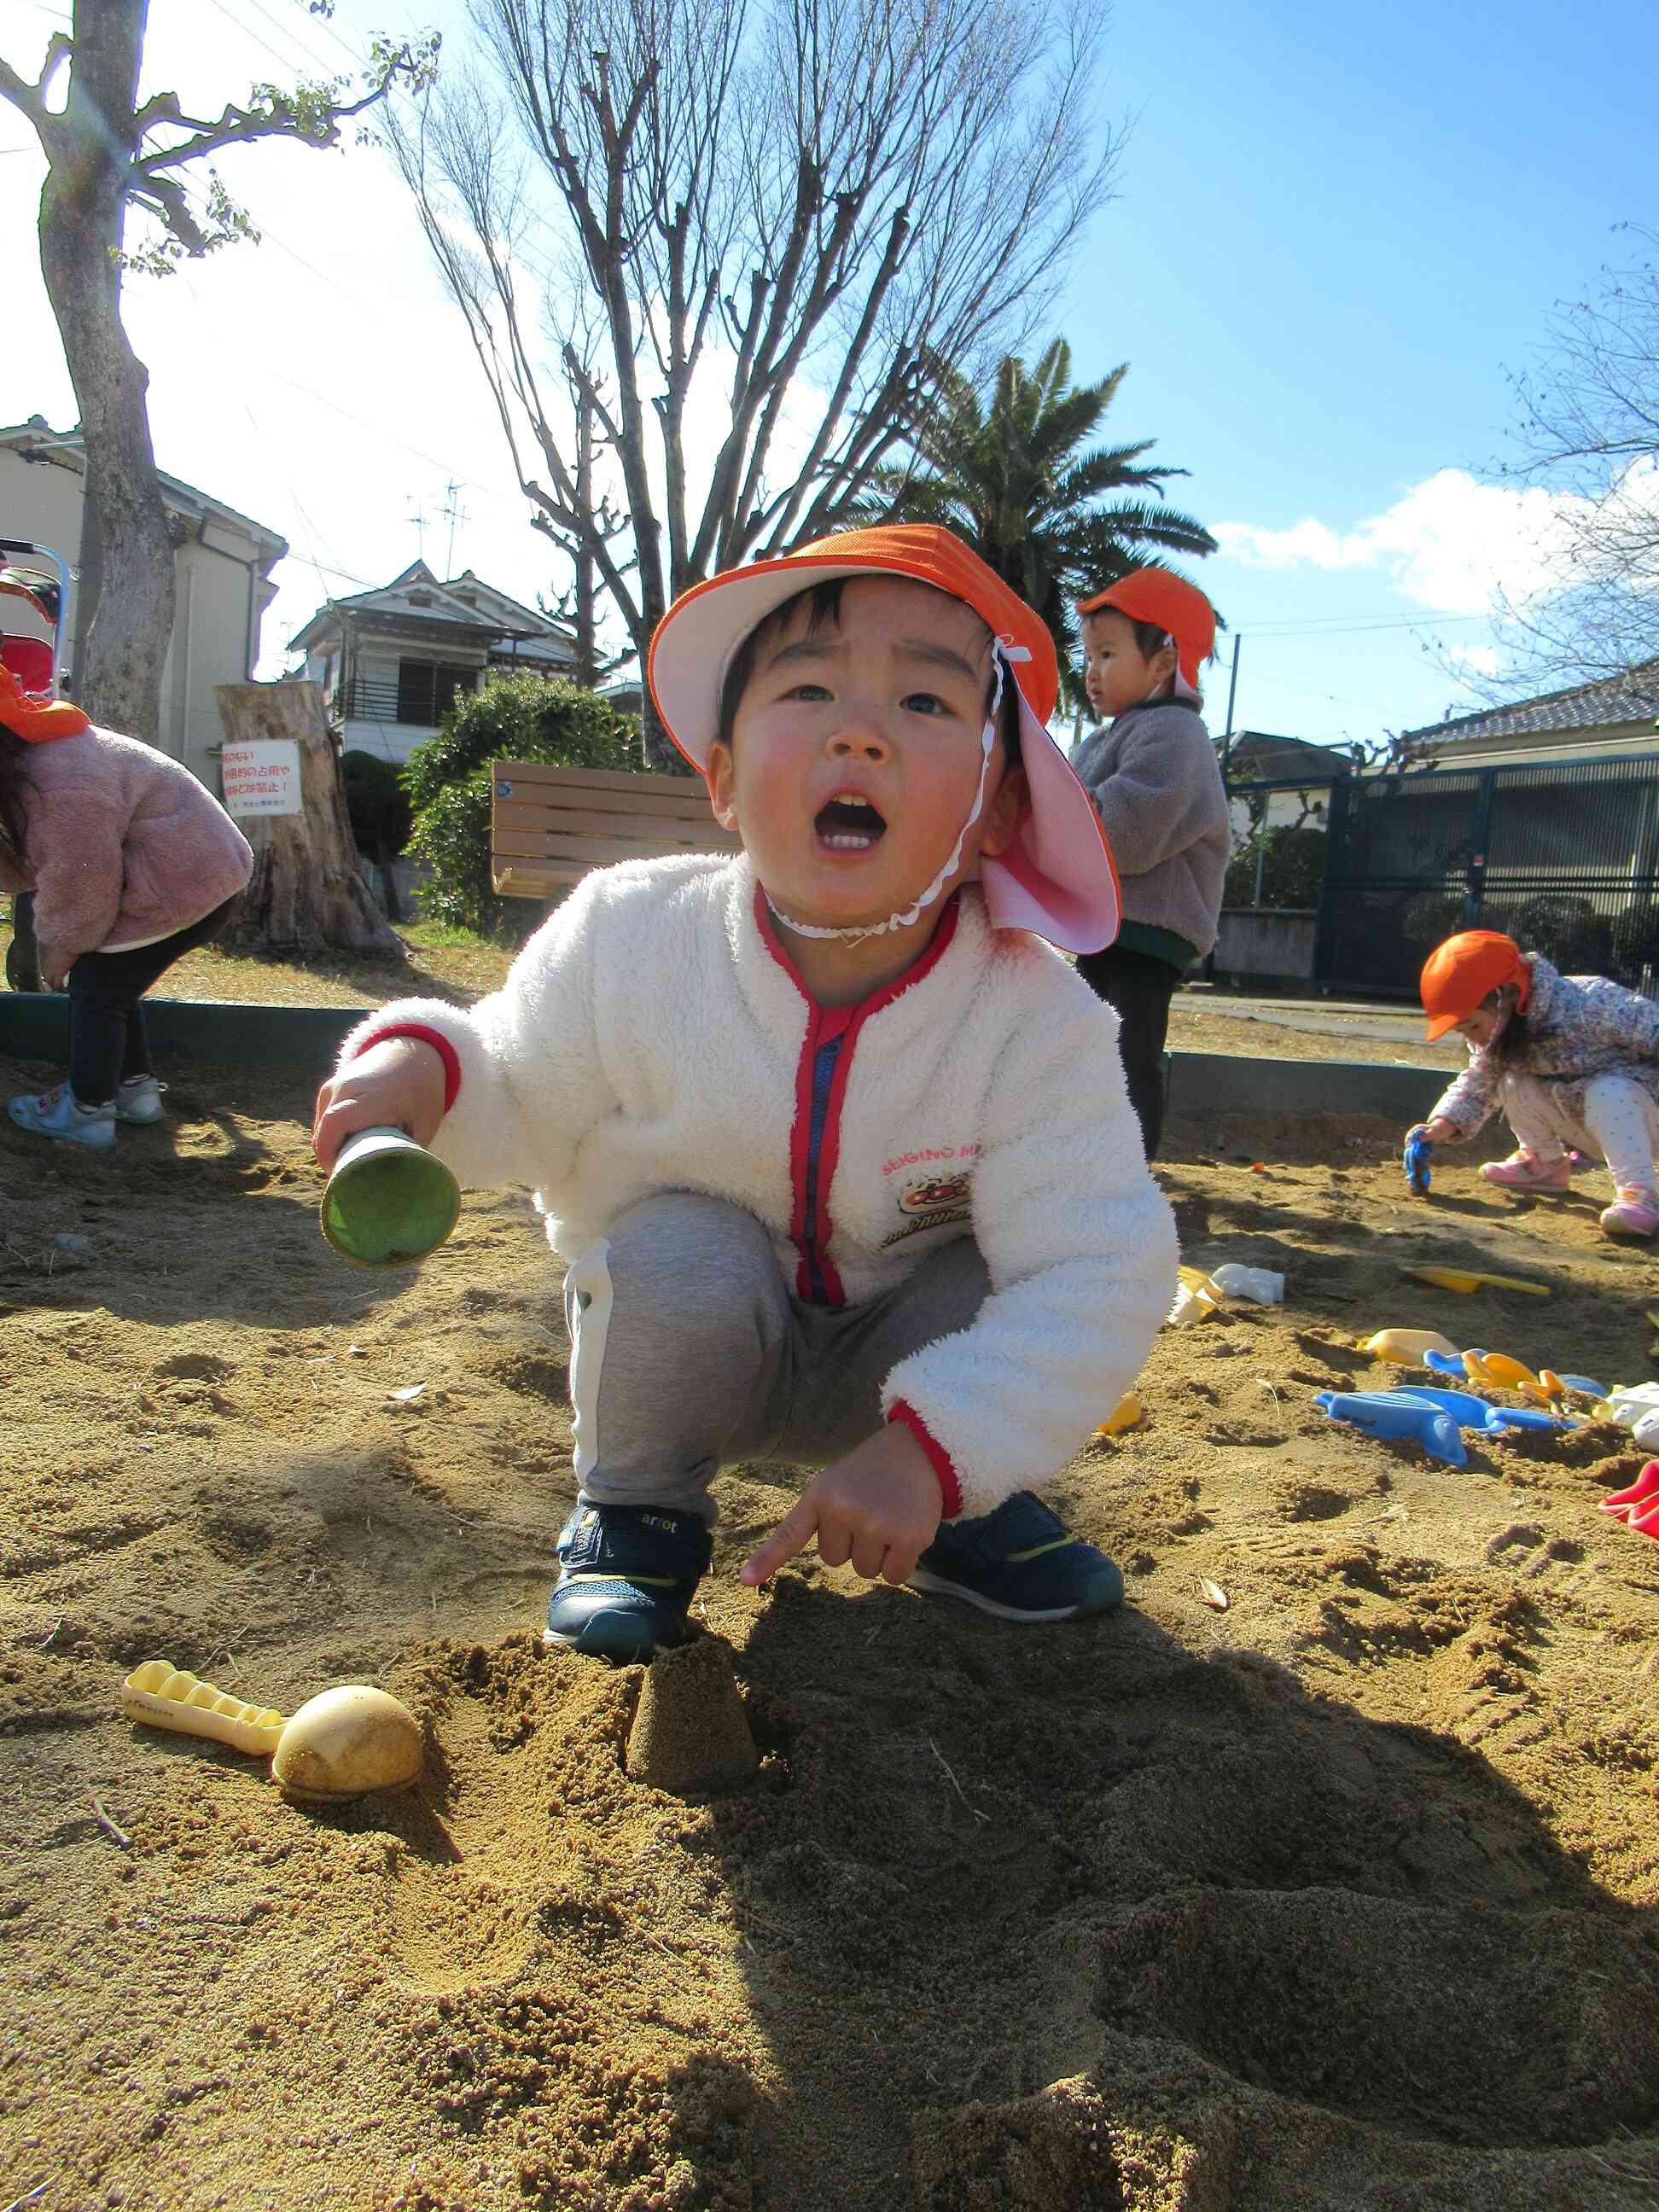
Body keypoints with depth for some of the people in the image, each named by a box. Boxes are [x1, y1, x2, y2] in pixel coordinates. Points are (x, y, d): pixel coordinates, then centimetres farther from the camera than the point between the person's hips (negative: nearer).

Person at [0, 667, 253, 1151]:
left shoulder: (62, 784, -26)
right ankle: (135, 1086, 28)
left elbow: (81, 890, -20)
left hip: (184, 880, -10)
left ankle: (87, 1110, 7)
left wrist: (57, 951, -4)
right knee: (112, 982, 16)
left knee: (96, 983, -2)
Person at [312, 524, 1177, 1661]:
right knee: (681, 1252, -31)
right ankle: (637, 1506, -1)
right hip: (685, 1344, 0)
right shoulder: (627, 941, -21)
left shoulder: (1037, 1020, -26)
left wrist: (937, 1449, -39)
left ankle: (966, 1508, 5)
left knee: (991, 1281, -28)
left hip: (883, 1373, 1)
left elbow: (1099, 1277, -28)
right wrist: (423, 1057, -29)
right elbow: (520, 1106, -6)